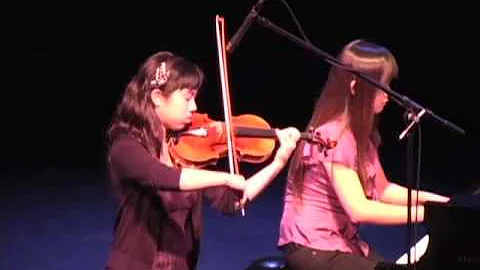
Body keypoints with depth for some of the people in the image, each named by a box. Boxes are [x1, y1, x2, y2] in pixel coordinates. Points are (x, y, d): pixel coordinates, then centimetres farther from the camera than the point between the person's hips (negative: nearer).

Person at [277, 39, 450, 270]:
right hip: (313, 250, -9)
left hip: (343, 243, 9)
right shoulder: (333, 136, -21)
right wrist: (427, 213, -23)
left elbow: (381, 190, 16)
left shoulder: (360, 133, 8)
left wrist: (435, 200, 2)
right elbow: (359, 209, -27)